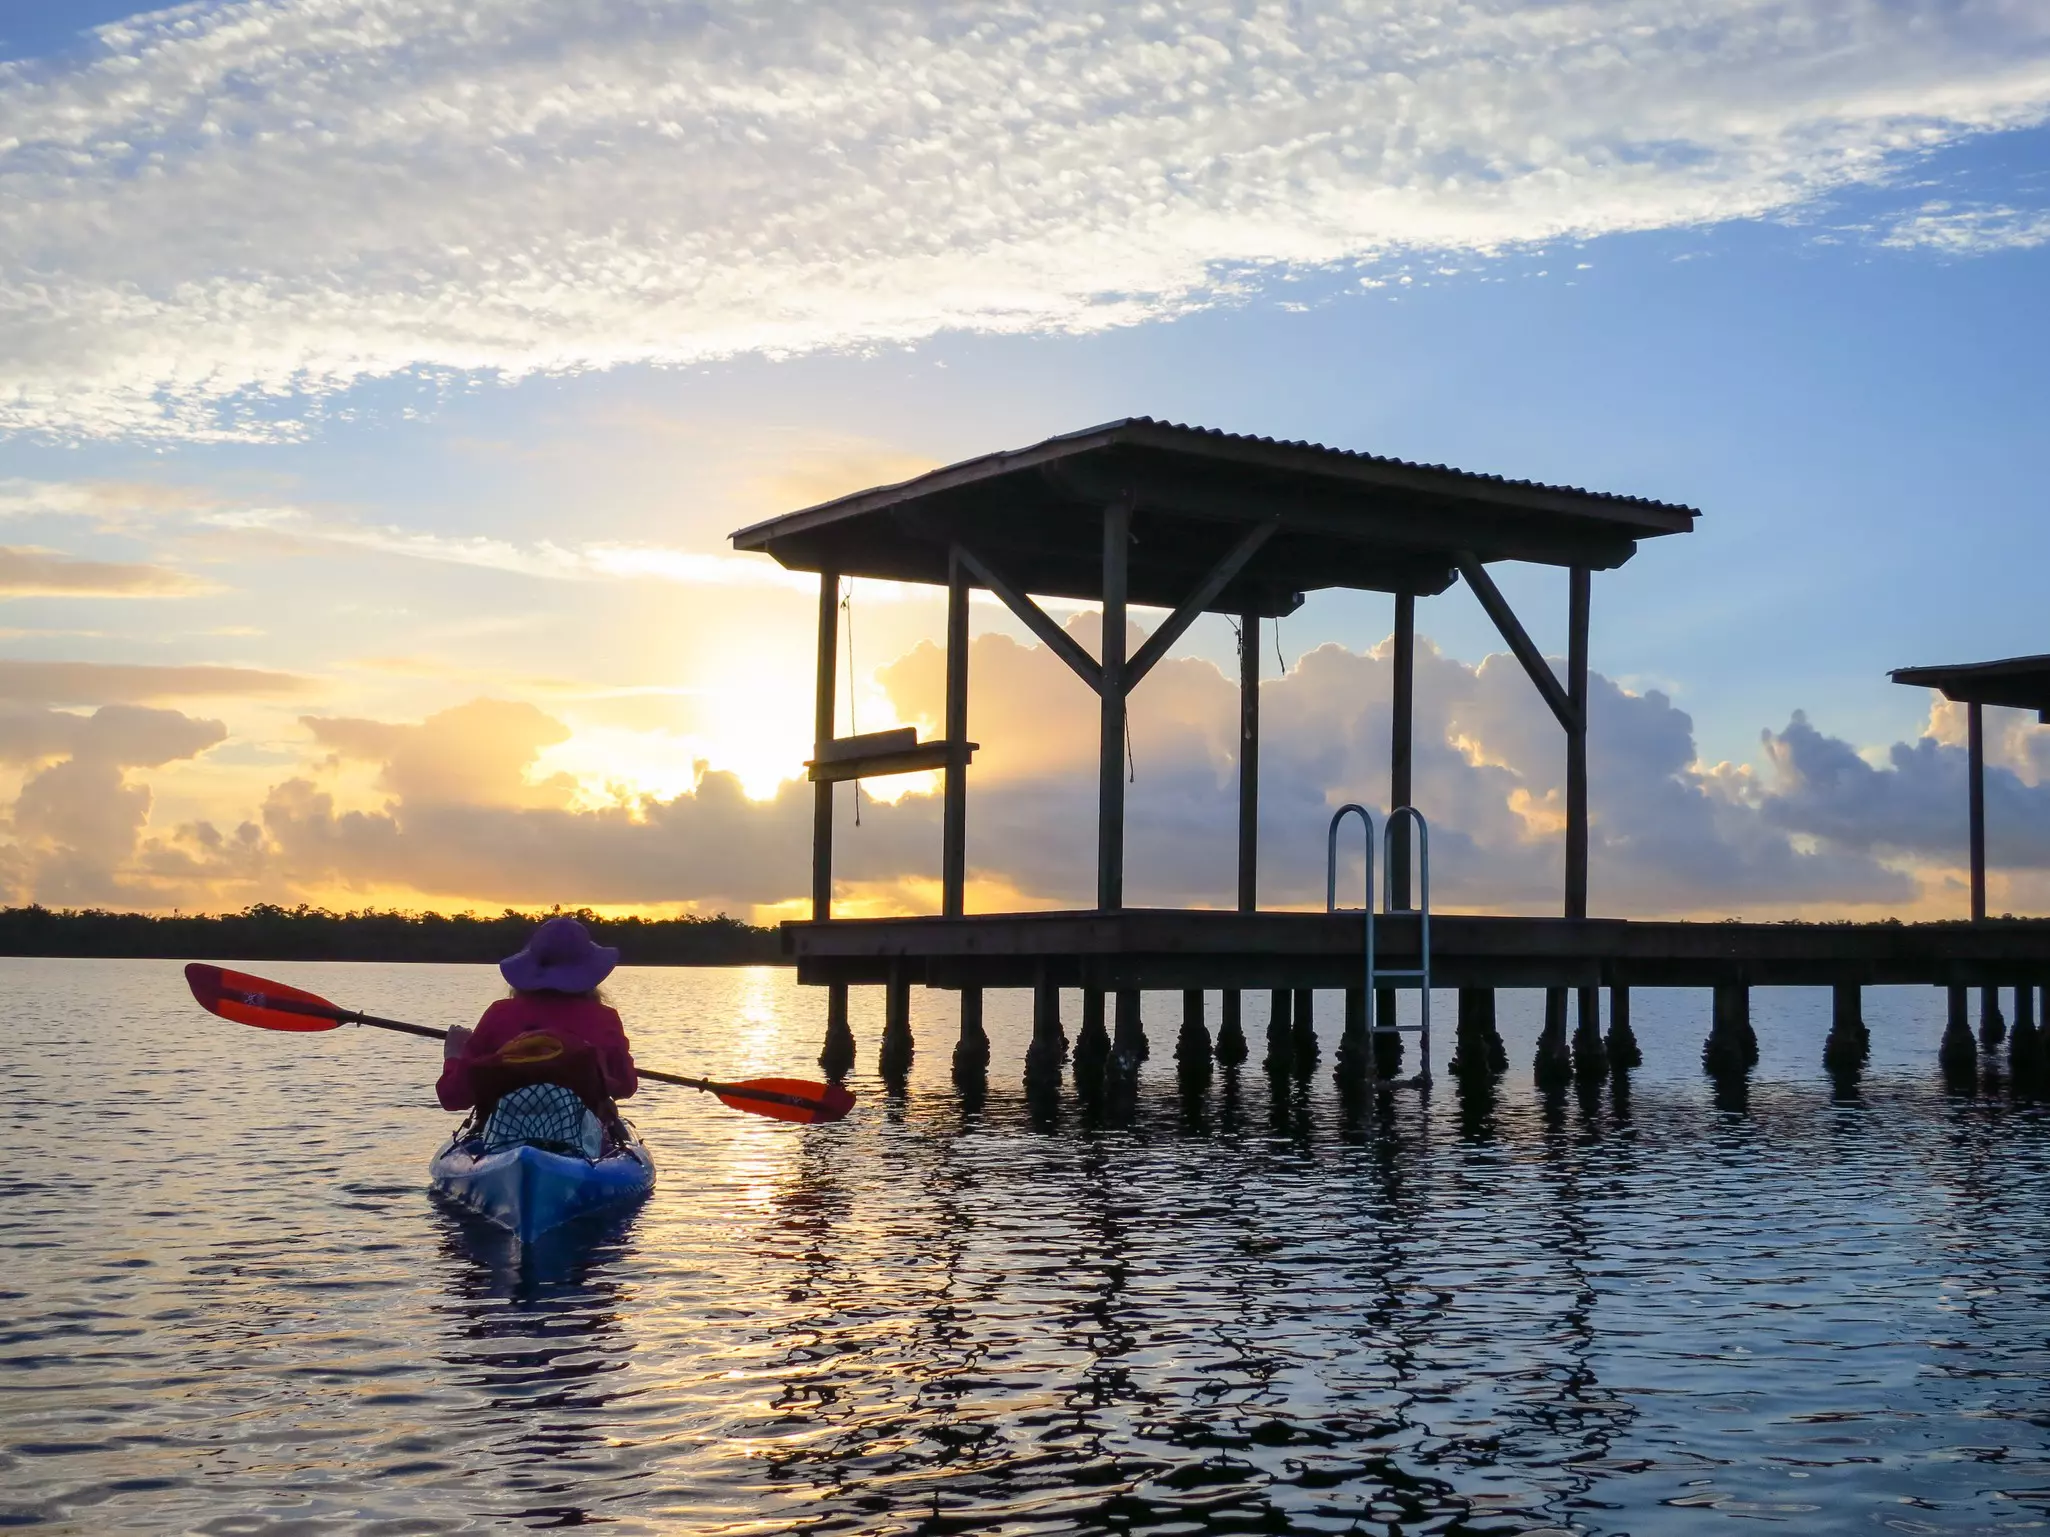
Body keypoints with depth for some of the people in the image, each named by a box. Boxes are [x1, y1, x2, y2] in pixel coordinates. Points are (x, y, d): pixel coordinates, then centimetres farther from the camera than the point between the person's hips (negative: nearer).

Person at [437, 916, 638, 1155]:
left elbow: (453, 1096, 1)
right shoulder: (604, 1020, -3)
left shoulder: (500, 1016, -1)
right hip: (584, 1144, 0)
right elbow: (626, 1088, 12)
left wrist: (453, 1057, 22)